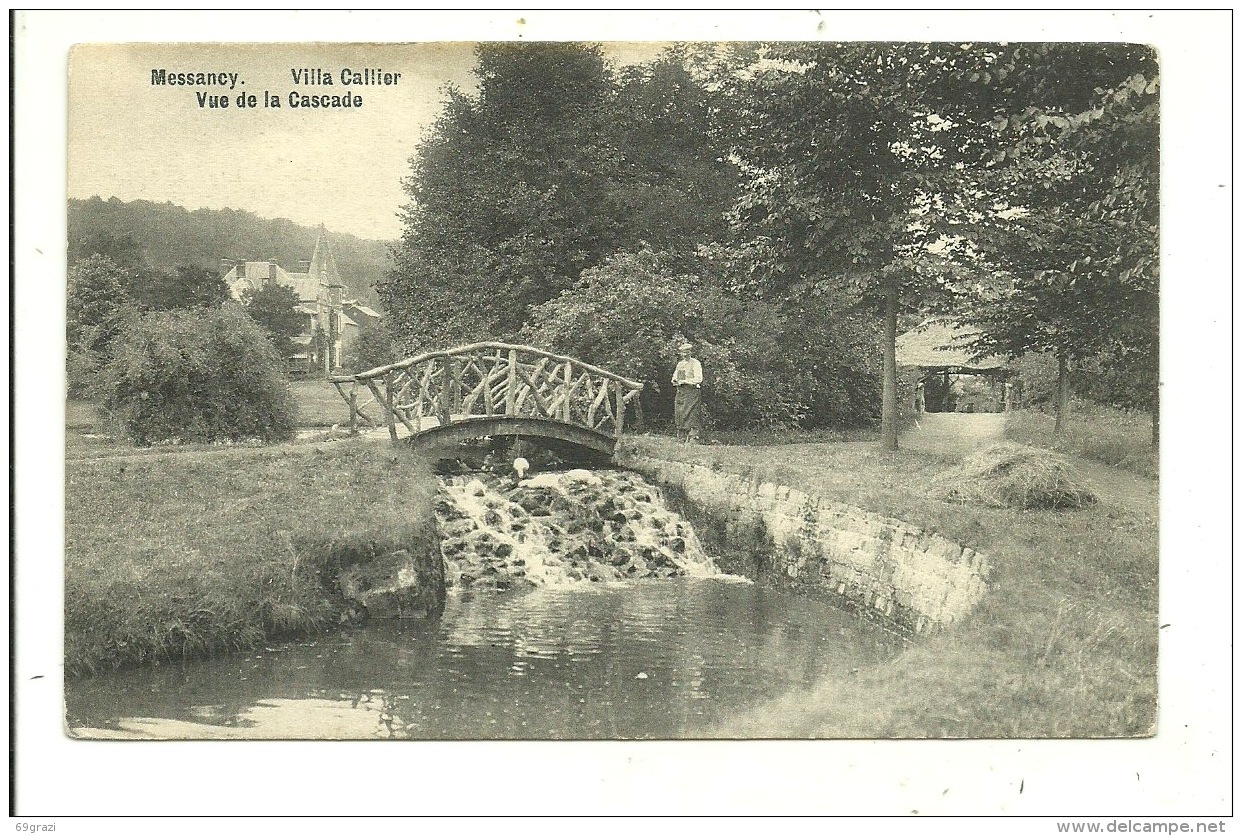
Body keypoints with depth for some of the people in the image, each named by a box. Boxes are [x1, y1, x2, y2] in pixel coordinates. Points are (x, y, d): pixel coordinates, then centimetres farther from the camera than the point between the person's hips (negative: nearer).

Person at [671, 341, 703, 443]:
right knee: (679, 415, 2)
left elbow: (698, 379, -11)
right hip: (680, 392, 7)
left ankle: (692, 437, -11)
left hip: (692, 392, -7)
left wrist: (684, 381, -13)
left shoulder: (695, 363, -2)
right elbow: (674, 378, 25)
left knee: (692, 416, -11)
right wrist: (675, 381, 1)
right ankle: (682, 437, 6)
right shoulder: (679, 364, 18)